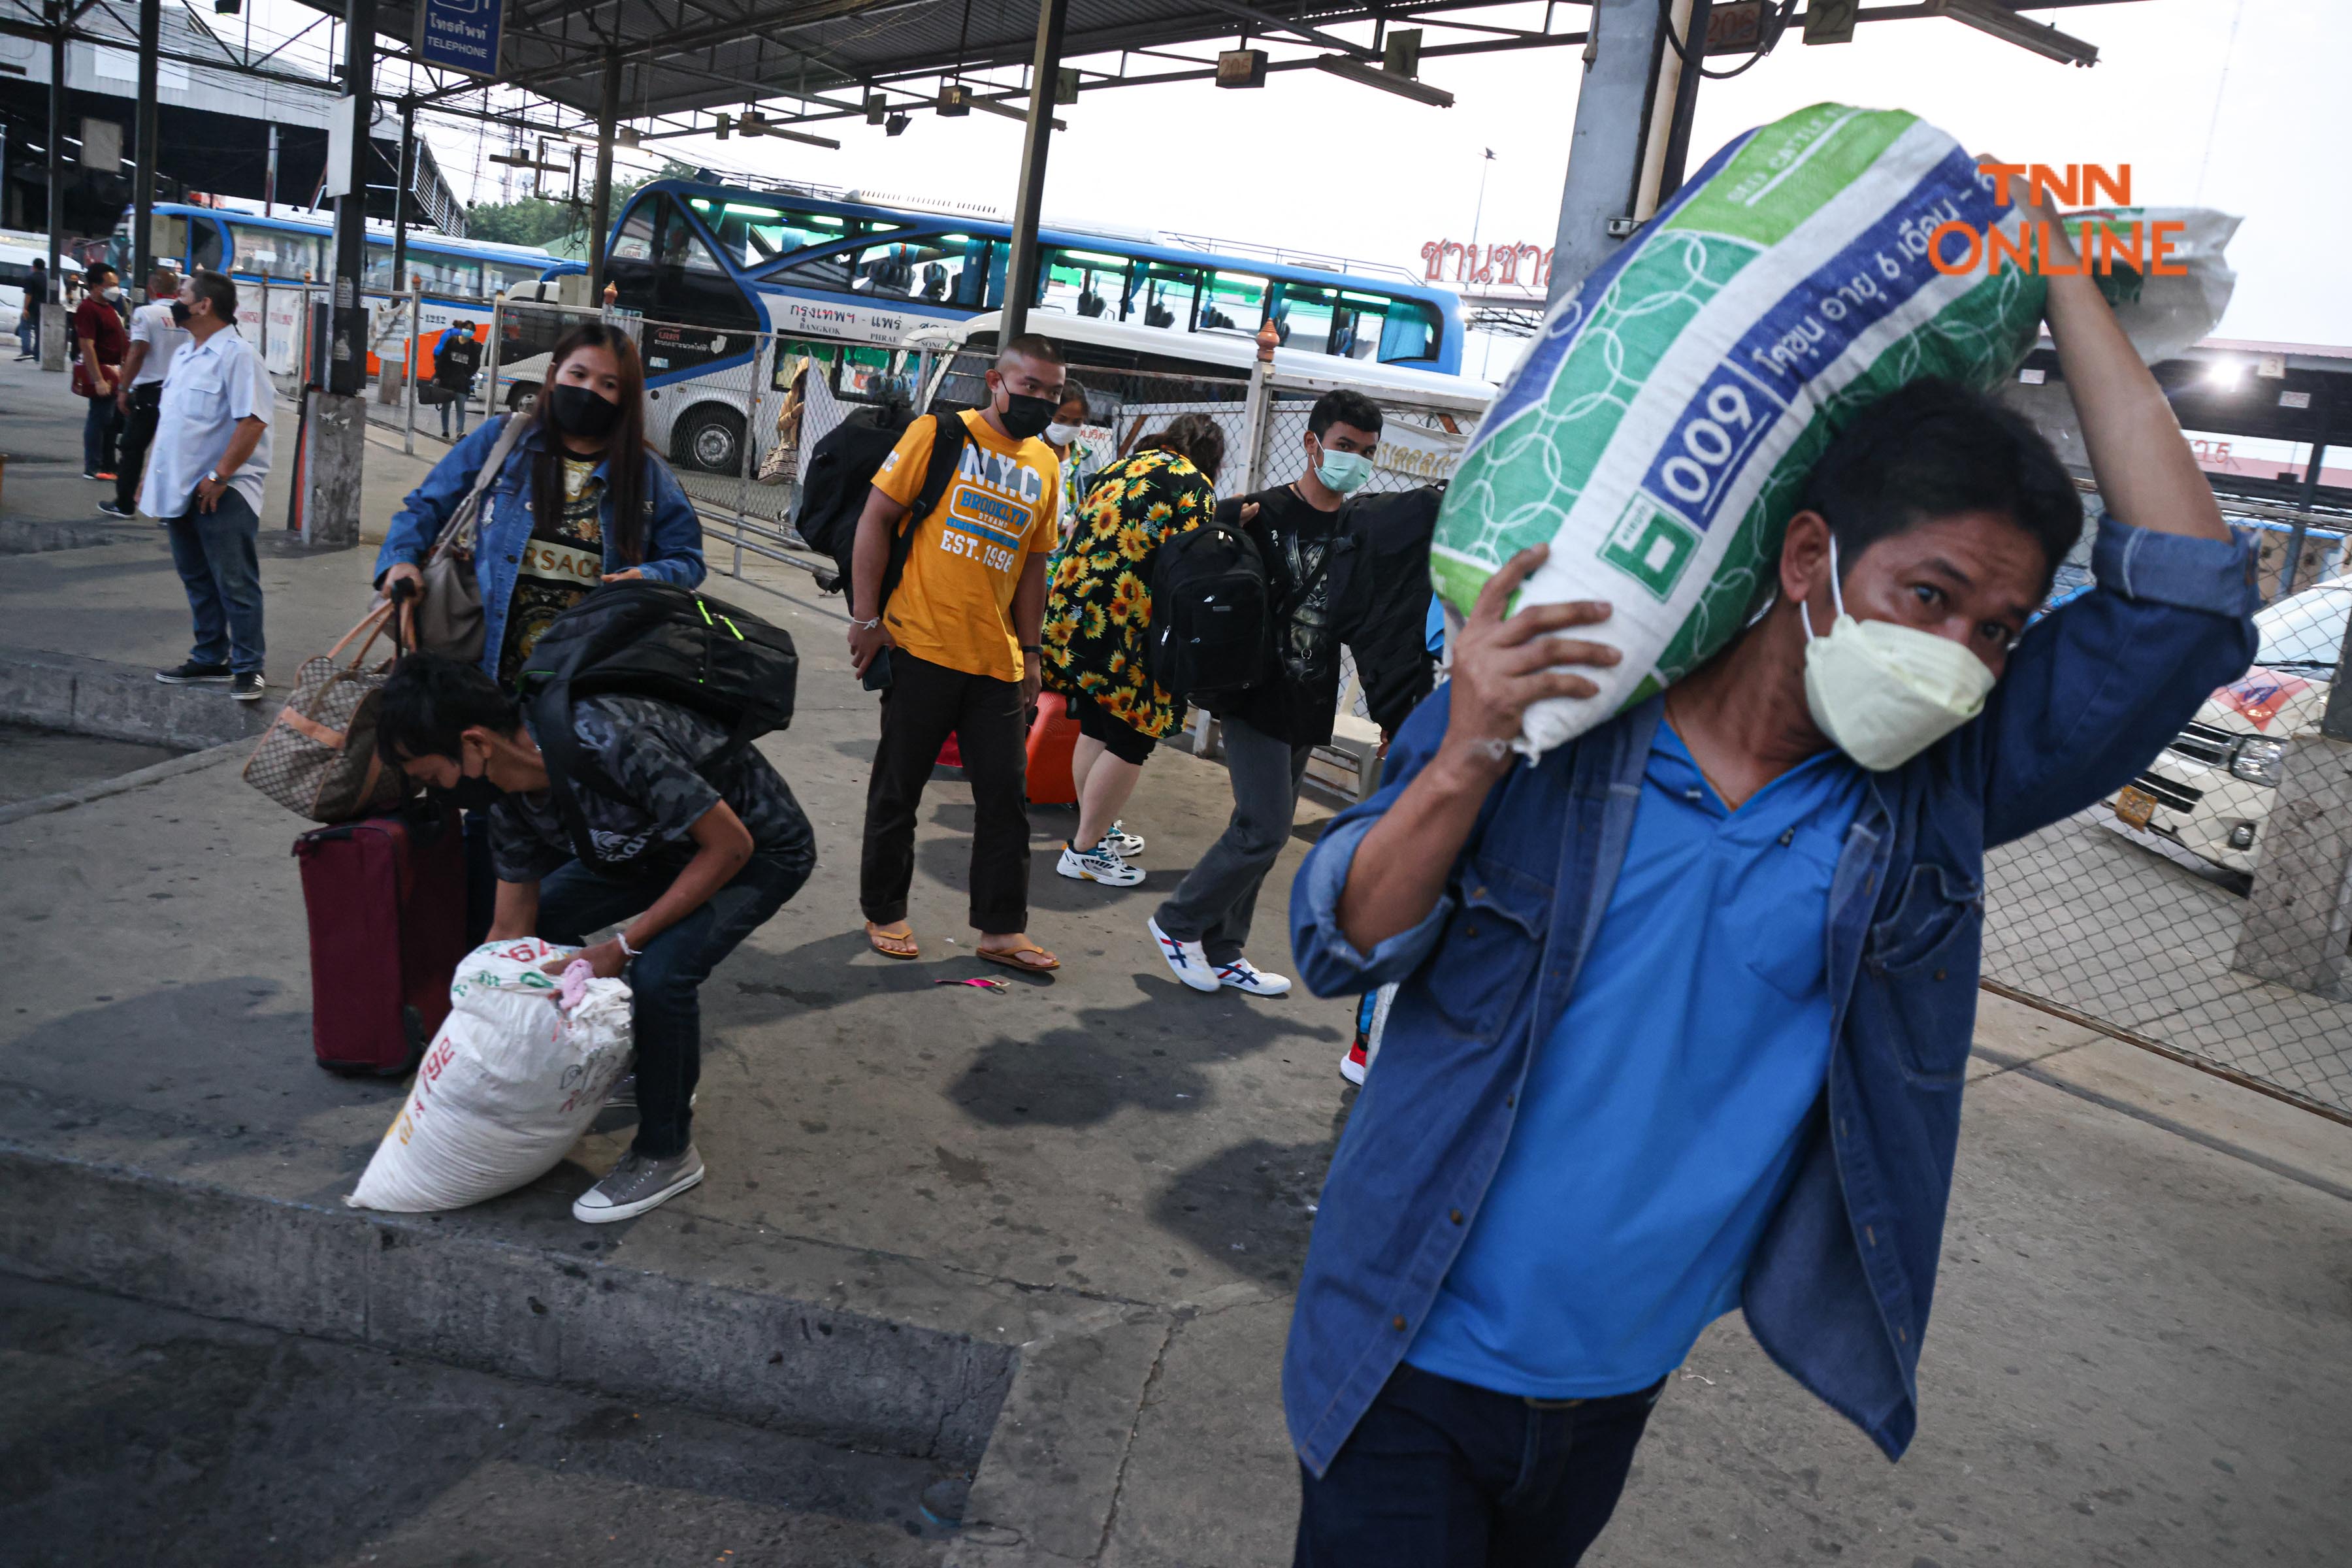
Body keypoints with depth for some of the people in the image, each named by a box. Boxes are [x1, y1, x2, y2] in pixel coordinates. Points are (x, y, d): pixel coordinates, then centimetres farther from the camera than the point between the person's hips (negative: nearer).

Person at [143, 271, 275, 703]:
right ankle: (209, 657, 26)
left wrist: (219, 478, -21)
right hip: (181, 488, 9)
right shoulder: (184, 353, 15)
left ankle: (247, 667, 2)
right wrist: (153, 473, 18)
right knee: (197, 579, 15)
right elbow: (168, 419, 23)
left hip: (223, 493, -9)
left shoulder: (237, 355, -13)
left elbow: (253, 421, -22)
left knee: (235, 584, -5)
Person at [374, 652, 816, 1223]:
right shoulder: (510, 794, -9)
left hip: (762, 848, -8)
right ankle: (633, 1067, 22)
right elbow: (510, 929, 2)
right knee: (540, 922, 4)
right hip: (663, 844, 9)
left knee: (660, 972, -27)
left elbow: (730, 846, -29)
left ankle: (667, 1153, -3)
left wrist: (622, 946, -26)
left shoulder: (605, 741, -37)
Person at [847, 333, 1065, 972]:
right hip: (921, 647, -4)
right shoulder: (941, 434, -3)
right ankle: (883, 912, 24)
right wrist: (866, 619, -9)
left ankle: (1002, 929, 15)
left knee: (1006, 796, 5)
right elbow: (875, 518, -4)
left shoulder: (1045, 465, 12)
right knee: (898, 787, 7)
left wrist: (1029, 651, 14)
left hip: (997, 659, 5)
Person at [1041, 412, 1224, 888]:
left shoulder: (1125, 468, 17)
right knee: (1131, 740, 1)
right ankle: (1085, 851, 4)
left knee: (1095, 728, 19)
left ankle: (1096, 830, 31)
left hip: (1078, 613, 8)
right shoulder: (1195, 487, -5)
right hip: (1129, 631, -8)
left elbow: (1081, 537, 19)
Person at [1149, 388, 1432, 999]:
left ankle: (1222, 952, 24)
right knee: (1264, 829, -11)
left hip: (1309, 710, 6)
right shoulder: (1259, 514, -6)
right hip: (1255, 697, -6)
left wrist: (1395, 715, 2)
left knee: (1263, 833, 12)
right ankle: (1179, 922, 9)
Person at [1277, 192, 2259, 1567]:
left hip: (1623, 1388, 4)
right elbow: (1339, 950, -14)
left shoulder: (1938, 789, -7)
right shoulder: (1549, 716, -16)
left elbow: (2190, 595, -13)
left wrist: (2059, 274, -12)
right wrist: (1459, 773, -33)